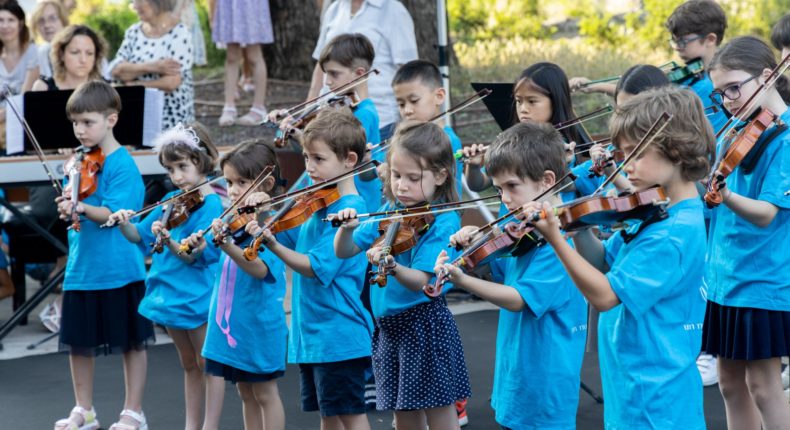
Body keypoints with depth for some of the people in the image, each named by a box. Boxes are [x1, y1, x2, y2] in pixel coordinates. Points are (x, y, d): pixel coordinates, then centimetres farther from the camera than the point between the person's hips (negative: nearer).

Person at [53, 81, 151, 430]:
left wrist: (82, 208, -33)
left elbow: (115, 214, -19)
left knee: (131, 342, 5)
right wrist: (67, 209, -11)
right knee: (78, 341, 13)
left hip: (118, 270, -7)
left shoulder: (123, 166, -12)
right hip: (81, 267, 7)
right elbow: (74, 207, 11)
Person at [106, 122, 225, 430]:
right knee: (189, 366, 17)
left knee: (208, 364, 2)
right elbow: (140, 237, 10)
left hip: (197, 295, -8)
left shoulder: (210, 204, -14)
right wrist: (124, 224, -9)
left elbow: (194, 255, -22)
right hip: (171, 292, 8)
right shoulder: (172, 201, 7)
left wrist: (168, 241, -38)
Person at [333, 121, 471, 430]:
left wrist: (391, 266, -40)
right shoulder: (389, 211, 7)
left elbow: (420, 281, -21)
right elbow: (344, 252, 8)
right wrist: (346, 228, -13)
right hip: (388, 327, 7)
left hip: (424, 326, -7)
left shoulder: (444, 222, -12)